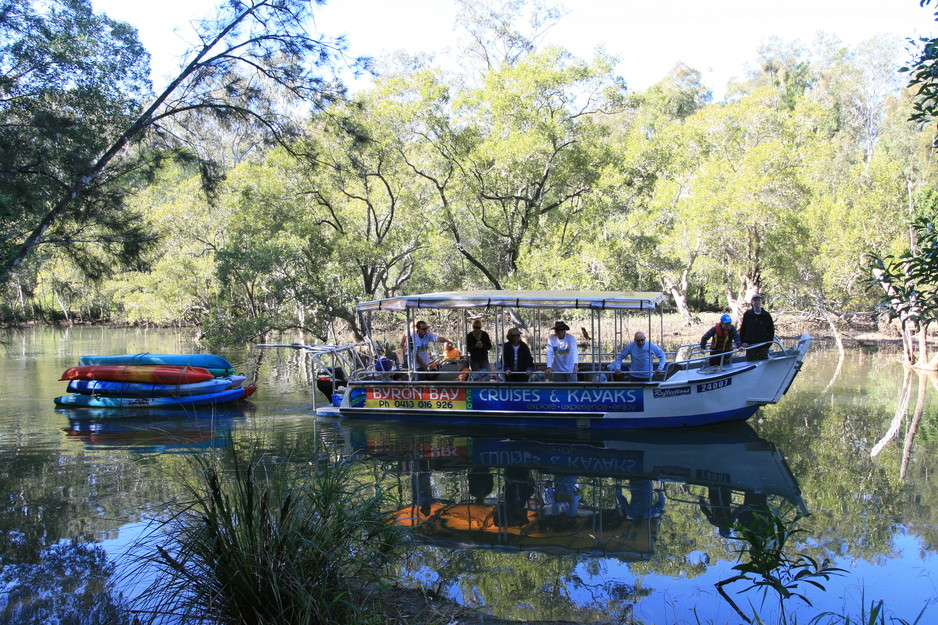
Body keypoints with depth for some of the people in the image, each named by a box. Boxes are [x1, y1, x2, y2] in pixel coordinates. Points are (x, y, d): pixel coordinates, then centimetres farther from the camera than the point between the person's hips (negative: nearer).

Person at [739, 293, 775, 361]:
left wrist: (769, 342, -2)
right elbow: (742, 329, 9)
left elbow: (771, 330, 8)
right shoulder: (747, 314, 6)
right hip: (750, 344, 0)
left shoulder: (766, 315, 4)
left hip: (763, 346, 0)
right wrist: (743, 341, 0)